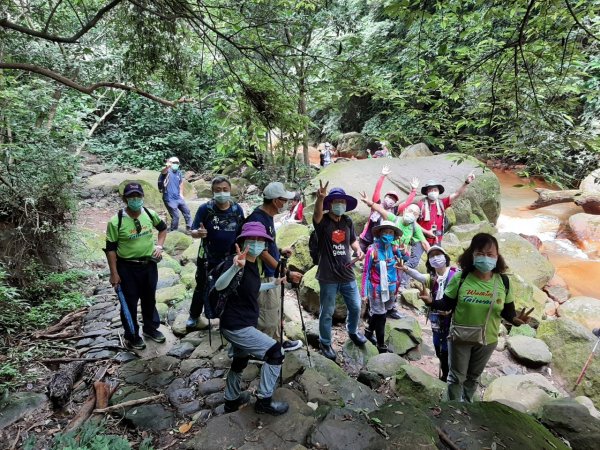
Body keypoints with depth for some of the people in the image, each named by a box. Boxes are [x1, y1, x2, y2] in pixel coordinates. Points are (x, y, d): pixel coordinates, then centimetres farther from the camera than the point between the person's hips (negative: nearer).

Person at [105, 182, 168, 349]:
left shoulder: (150, 214, -5)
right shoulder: (116, 221, -18)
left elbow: (163, 228, 15)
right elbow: (110, 249, -12)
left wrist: (159, 246, 1)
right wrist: (114, 273, -12)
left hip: (149, 265, 4)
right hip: (127, 268, -4)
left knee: (150, 299, 21)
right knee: (130, 303, 10)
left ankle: (150, 328, 43)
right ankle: (131, 336, 31)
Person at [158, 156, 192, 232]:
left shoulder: (179, 173, 8)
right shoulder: (167, 171, -11)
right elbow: (163, 172, -37)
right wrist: (167, 166, -60)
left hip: (178, 197, 7)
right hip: (169, 199, -7)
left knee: (187, 211, 16)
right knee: (176, 216, -6)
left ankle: (190, 228, 34)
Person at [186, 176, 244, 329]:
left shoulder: (237, 209, -8)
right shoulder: (205, 209, -15)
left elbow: (241, 234, 2)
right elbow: (193, 232, -14)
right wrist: (199, 233, -36)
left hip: (230, 259, 2)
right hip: (207, 259, -1)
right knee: (202, 288, 17)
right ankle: (194, 315, 39)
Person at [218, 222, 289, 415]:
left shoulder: (253, 263, 5)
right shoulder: (235, 262, -21)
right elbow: (219, 286, -41)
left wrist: (274, 284, 25)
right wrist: (235, 267, -58)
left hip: (241, 324, 10)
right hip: (236, 326, -10)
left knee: (240, 361, 26)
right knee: (275, 351, -7)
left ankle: (232, 400, 47)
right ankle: (264, 400, 6)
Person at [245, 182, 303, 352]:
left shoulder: (267, 216, 5)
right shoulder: (258, 220, -25)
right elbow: (263, 255, -24)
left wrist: (280, 251, 5)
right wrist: (287, 273, -21)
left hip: (271, 274, 10)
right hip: (262, 275, -10)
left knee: (275, 310, 22)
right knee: (267, 315, 3)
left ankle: (277, 342, 39)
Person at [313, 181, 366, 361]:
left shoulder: (348, 222, 5)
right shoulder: (323, 222, -11)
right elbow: (317, 213, -35)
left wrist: (358, 250, -3)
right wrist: (320, 198, -56)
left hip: (347, 274, 5)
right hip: (328, 277, -5)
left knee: (356, 307, 16)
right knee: (327, 312, 9)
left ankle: (352, 331, 46)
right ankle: (325, 343, 29)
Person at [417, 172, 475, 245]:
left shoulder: (442, 203, 4)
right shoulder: (421, 204, -7)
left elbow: (457, 194, -2)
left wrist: (467, 182, -13)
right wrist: (426, 232, -13)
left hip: (437, 241, 4)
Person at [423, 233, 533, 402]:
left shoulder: (503, 282, -11)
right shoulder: (460, 279, -16)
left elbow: (507, 311, -3)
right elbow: (447, 304, -10)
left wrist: (515, 319, -25)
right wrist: (431, 302, -30)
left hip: (487, 341, 2)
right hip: (460, 338, -2)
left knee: (473, 377, 24)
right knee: (456, 377, 11)